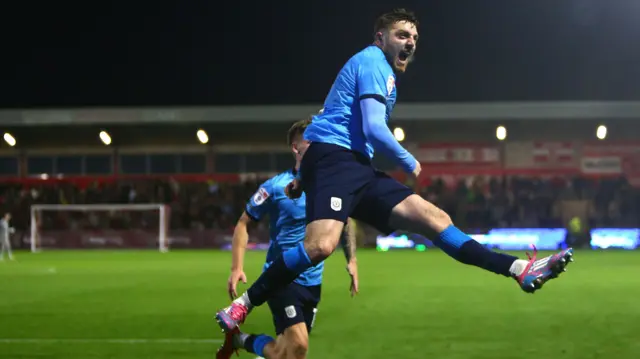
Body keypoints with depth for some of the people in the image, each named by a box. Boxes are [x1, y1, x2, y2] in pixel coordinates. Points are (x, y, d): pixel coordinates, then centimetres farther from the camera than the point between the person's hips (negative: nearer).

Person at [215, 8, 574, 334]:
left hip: (357, 169, 10)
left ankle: (521, 270, -8)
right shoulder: (373, 62, -2)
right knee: (322, 244, -32)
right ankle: (242, 306, -20)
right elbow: (374, 129, -13)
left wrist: (306, 175, 33)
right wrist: (409, 163, 1)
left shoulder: (379, 69, 29)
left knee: (434, 218, -2)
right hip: (333, 157, -10)